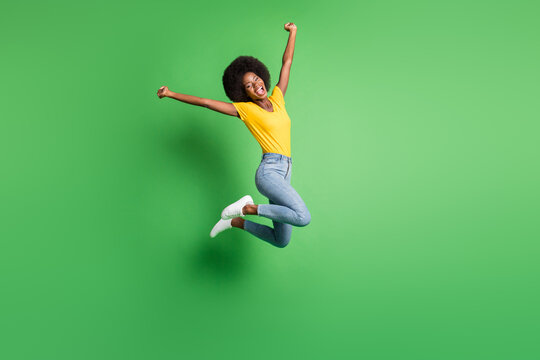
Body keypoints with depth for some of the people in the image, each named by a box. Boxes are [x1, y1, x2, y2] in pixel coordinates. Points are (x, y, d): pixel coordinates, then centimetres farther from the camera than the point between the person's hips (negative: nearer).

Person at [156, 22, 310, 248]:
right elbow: (206, 102, 5)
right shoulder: (245, 109, 2)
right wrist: (171, 94, 9)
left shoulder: (277, 100, 15)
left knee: (281, 241, 8)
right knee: (303, 217, -27)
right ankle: (249, 208, -12)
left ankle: (236, 222, 21)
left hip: (283, 175, 6)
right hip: (269, 171, -6)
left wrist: (292, 32, 26)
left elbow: (287, 63, 22)